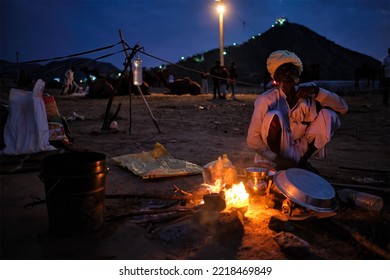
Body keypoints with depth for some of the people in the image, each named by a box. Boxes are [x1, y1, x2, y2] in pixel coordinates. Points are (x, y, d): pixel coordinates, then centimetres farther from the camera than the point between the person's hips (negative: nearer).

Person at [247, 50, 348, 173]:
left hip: (298, 152, 4)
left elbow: (343, 108, -10)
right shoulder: (267, 100, -15)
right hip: (273, 160, -4)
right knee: (274, 116, -30)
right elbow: (252, 139, -16)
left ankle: (304, 160, -1)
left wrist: (316, 91, -23)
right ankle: (277, 166, -12)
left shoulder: (307, 93, -4)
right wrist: (277, 159, -24)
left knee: (328, 113, -11)